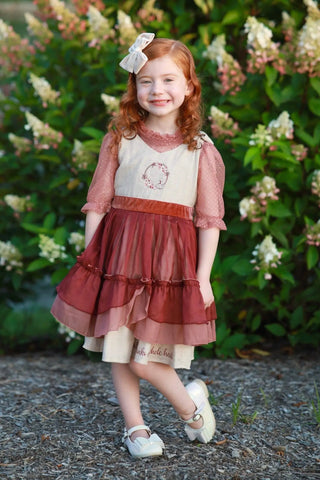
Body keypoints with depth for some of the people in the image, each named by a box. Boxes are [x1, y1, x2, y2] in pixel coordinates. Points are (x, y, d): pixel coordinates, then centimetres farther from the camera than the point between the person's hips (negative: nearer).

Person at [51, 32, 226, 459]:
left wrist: (203, 277, -4)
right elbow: (98, 200, 6)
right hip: (119, 251, 3)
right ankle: (135, 427, 26)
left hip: (171, 256, -2)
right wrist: (89, 257, 1)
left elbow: (210, 219, 1)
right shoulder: (120, 139, 5)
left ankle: (189, 404, 21)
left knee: (145, 356, -7)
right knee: (119, 347, 9)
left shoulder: (201, 150, 1)